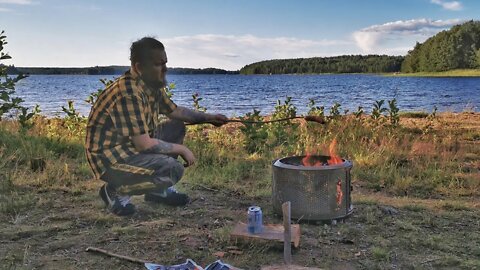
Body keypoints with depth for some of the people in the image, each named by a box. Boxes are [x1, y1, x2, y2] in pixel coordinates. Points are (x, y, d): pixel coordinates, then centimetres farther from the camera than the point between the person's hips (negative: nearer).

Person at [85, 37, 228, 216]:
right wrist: (181, 149, -15)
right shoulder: (129, 92, -27)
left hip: (133, 147, 10)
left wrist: (208, 118, 7)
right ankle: (115, 191, -4)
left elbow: (174, 111, 19)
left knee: (176, 127, 12)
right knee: (174, 169, -24)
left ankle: (158, 190, 15)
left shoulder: (153, 86, 3)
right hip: (109, 158, -10)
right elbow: (144, 144, -28)